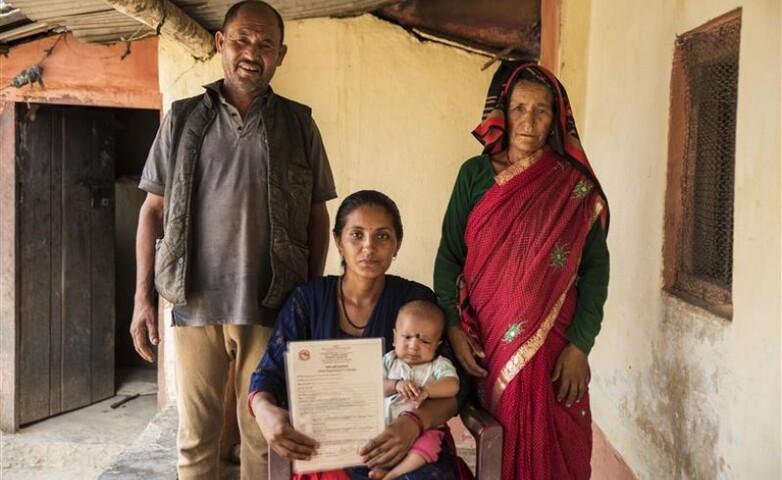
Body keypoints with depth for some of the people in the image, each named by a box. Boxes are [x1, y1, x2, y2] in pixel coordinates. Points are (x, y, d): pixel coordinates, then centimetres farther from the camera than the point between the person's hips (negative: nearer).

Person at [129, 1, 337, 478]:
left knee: (264, 433, 8)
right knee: (196, 431, 10)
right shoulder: (184, 118, 7)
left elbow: (317, 217, 8)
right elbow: (154, 210, 7)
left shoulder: (299, 123, 5)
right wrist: (143, 297, 1)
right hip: (195, 304, 1)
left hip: (271, 307, 0)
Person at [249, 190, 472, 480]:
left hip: (408, 443, 1)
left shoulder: (417, 300, 1)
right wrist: (265, 411, -25)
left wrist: (414, 423, -27)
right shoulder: (308, 299, 4)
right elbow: (270, 372, 0)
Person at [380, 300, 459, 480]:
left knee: (428, 443, -33)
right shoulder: (389, 361, 10)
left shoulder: (439, 364, 4)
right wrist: (396, 385, -19)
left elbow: (452, 386, -14)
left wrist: (426, 391, -29)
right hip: (385, 425, 3)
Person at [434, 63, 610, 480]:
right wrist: (452, 327, -6)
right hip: (485, 345, 1)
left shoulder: (575, 186, 0)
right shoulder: (474, 174, 3)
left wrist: (579, 347, -9)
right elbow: (449, 255, 4)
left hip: (552, 351, -1)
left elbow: (596, 268, -1)